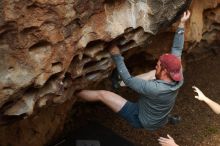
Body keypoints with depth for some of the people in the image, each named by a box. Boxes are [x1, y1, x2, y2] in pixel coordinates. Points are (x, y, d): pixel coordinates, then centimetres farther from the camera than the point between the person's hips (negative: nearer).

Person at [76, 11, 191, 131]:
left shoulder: (154, 89, -40)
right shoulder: (178, 79, -19)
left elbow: (128, 80, -29)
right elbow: (177, 49, -9)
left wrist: (117, 56, -22)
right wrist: (182, 24, -4)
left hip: (141, 120, -7)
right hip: (159, 120, 7)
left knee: (102, 94, -8)